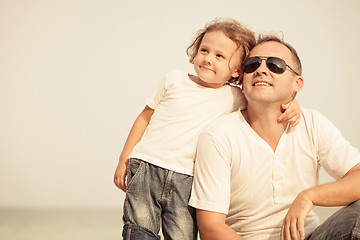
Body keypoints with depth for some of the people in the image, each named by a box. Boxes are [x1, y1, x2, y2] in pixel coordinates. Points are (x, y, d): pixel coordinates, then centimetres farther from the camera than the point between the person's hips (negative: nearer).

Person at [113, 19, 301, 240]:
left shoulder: (233, 98, 5)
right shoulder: (175, 79, 6)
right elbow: (145, 117, 12)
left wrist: (292, 104, -7)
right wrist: (124, 160, 11)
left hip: (186, 180, 0)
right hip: (146, 167, 0)